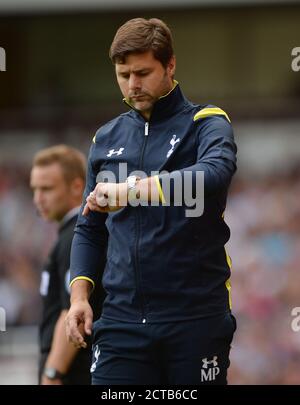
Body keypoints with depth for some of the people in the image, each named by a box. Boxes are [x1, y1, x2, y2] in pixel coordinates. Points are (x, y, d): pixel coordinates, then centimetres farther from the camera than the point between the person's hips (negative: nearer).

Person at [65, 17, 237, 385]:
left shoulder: (205, 123, 0)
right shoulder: (106, 139, 15)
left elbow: (215, 172, -24)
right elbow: (90, 229, 21)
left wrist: (130, 192, -34)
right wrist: (79, 294, 5)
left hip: (195, 316, -3)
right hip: (122, 317, 3)